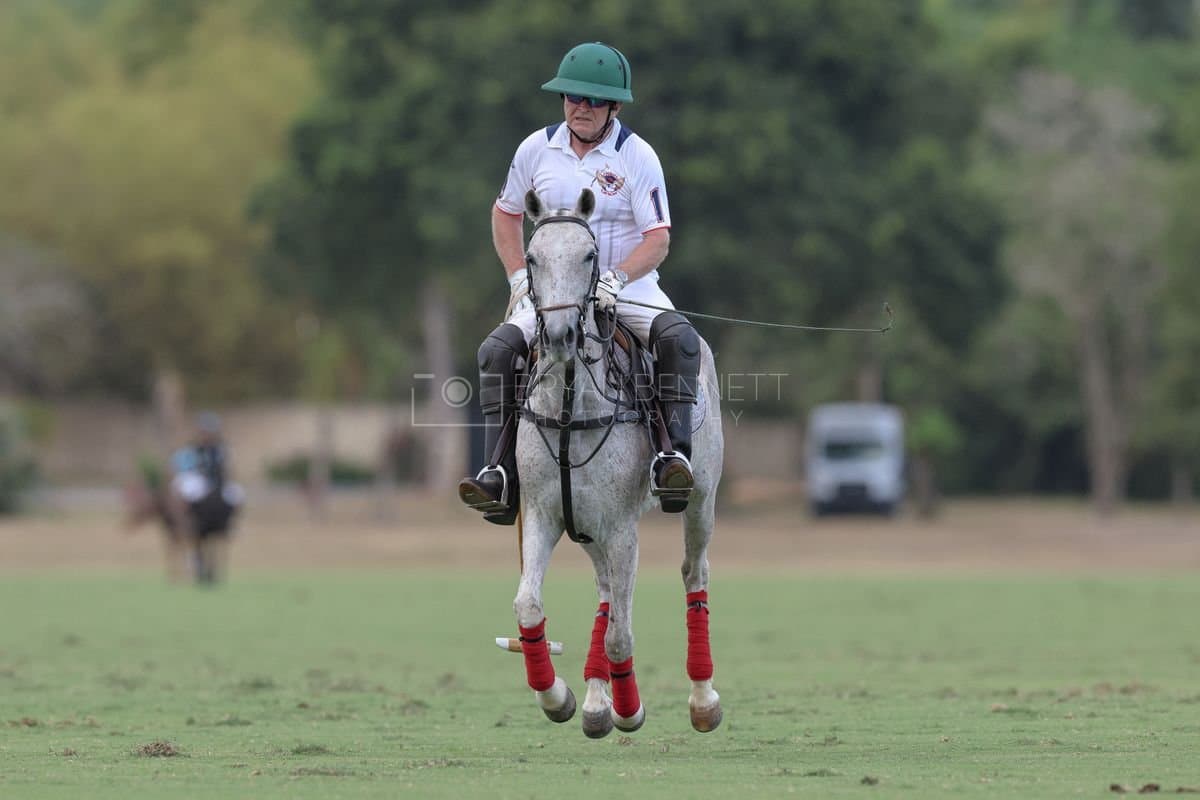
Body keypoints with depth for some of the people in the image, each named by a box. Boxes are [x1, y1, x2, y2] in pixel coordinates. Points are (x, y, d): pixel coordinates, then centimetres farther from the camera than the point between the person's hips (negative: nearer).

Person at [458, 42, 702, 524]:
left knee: (680, 339, -31)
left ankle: (675, 453, -31)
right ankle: (501, 473, -24)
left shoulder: (637, 157, -6)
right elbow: (506, 212, 17)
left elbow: (658, 238, -11)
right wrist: (519, 276, 3)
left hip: (629, 285, -2)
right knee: (497, 350, -23)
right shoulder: (537, 149, 4)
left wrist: (616, 278, -28)